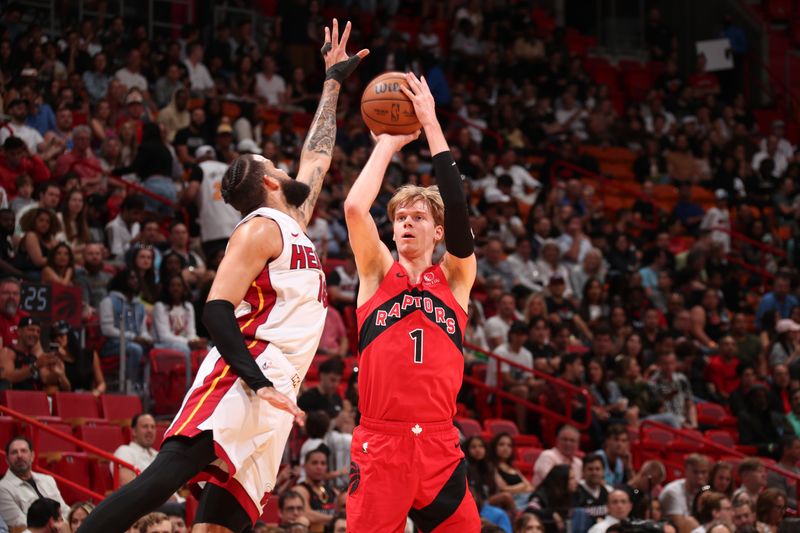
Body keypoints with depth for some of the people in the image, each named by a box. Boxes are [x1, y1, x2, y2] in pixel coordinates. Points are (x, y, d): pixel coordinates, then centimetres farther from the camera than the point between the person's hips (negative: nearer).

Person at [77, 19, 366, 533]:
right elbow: (217, 307, -12)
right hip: (239, 383, -9)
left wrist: (334, 80, 42)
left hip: (272, 398, 9)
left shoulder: (295, 225, 25)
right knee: (171, 470, -26)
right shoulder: (261, 228, -2)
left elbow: (317, 155, 40)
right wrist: (259, 381, -21)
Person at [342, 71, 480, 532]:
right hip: (379, 443, -2)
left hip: (439, 446, 2)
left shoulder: (456, 277, 11)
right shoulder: (378, 271, 10)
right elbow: (355, 207, -6)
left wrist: (432, 127, -3)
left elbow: (458, 210, -4)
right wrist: (389, 143, 4)